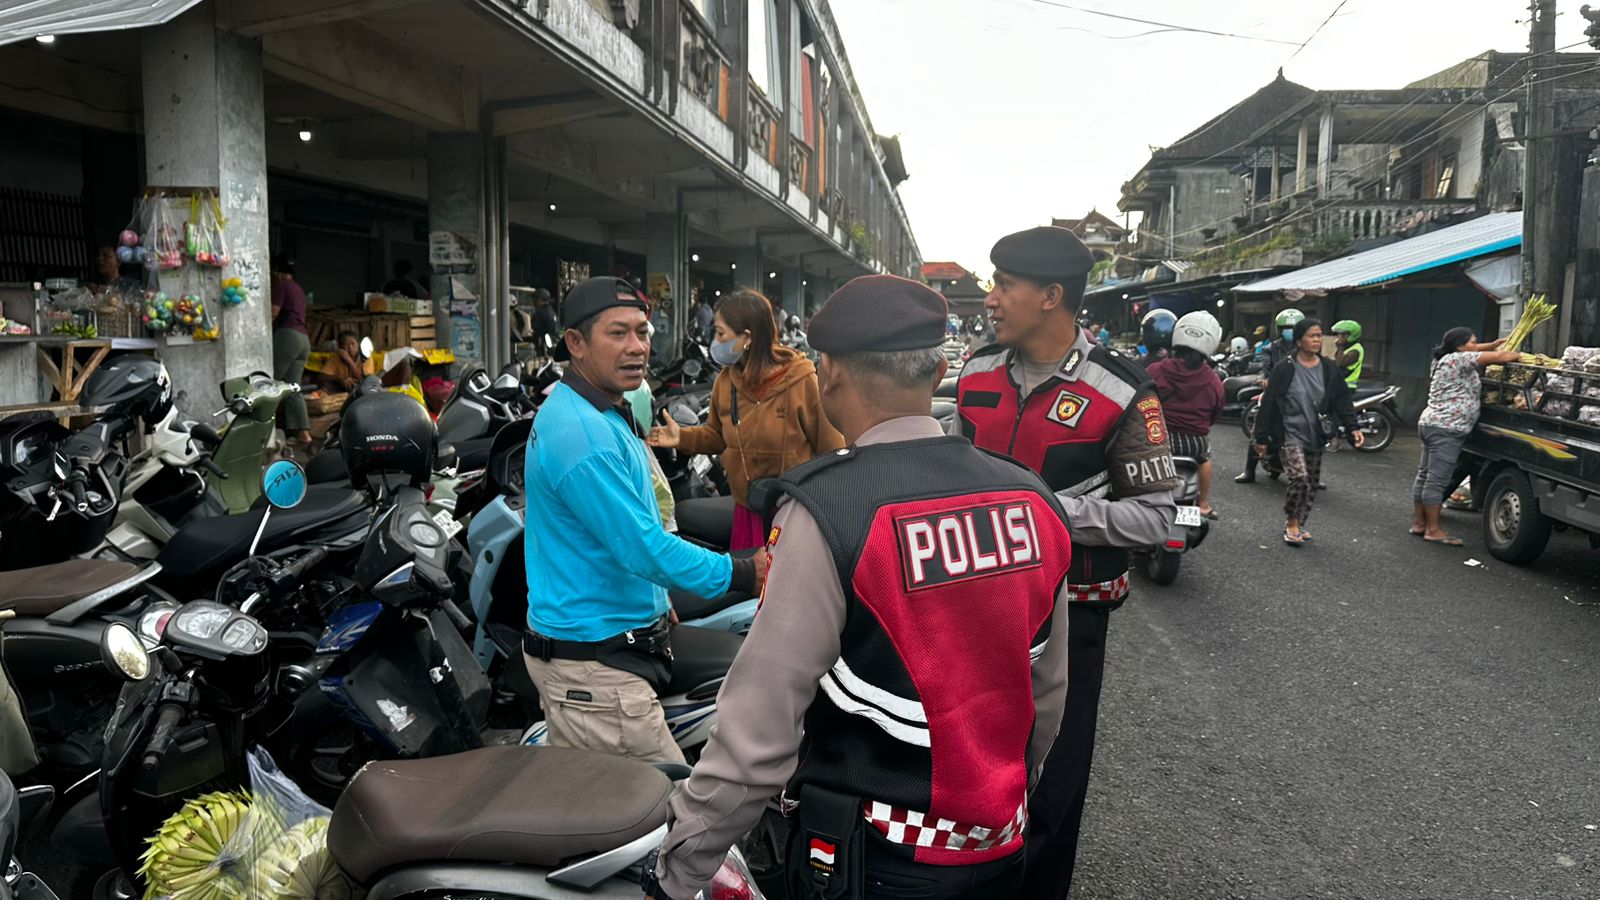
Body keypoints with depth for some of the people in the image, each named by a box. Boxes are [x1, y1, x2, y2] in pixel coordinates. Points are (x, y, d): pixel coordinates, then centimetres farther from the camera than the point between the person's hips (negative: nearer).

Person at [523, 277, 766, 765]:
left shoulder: (603, 416, 12)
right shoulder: (581, 432, -23)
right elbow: (643, 548, -25)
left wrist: (653, 598, 25)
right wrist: (743, 575, -18)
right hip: (593, 663, -10)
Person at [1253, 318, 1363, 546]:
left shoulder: (1330, 370, 5)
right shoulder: (1285, 369, -7)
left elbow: (1343, 401, 6)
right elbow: (1269, 403, -6)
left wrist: (1352, 427, -8)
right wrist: (1261, 437, -6)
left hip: (1316, 437, 5)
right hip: (1290, 435, -5)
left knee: (1312, 484, 8)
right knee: (1299, 478, -19)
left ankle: (1297, 525, 24)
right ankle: (1292, 523, 0)